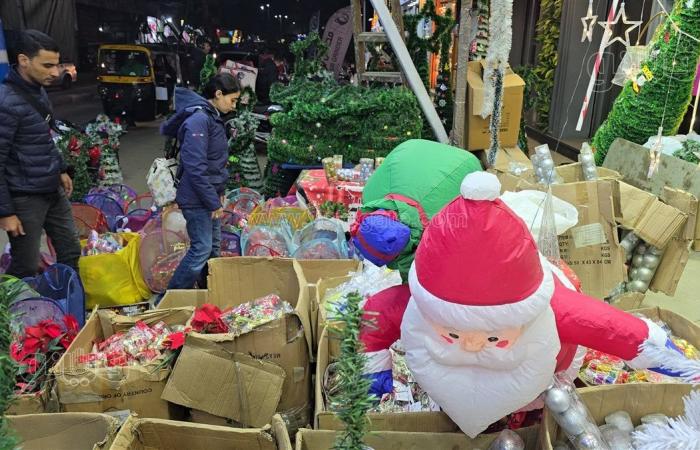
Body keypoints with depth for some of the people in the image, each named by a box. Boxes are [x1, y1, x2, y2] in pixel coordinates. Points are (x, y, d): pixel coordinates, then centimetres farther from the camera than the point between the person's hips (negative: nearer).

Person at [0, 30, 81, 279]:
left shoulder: (39, 91, 6)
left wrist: (61, 170, 21)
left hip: (53, 191, 9)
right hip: (25, 198, -8)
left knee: (70, 251, 17)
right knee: (25, 268, 4)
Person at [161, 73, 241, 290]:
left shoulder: (213, 117, 11)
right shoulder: (198, 119, -19)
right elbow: (195, 168, -24)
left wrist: (219, 193, 14)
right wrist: (213, 202, -19)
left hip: (210, 194, 10)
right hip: (197, 199, -10)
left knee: (214, 248, 15)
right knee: (201, 249, -7)